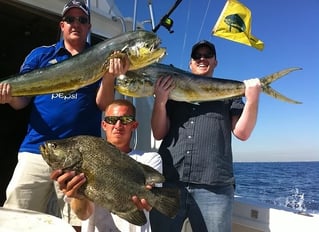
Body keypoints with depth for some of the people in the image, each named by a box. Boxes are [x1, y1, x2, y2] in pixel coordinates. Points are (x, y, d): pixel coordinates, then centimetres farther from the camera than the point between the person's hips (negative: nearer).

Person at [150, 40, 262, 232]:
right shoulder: (173, 91, 17)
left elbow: (242, 133, 3)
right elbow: (159, 134, 8)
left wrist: (252, 99, -10)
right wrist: (160, 101, -6)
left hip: (214, 187, -1)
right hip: (168, 182, 2)